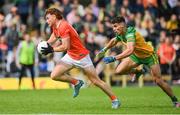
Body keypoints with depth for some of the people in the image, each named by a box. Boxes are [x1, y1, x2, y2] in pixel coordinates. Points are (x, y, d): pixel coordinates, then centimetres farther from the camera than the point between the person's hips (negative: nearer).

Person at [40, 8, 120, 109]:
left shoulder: (63, 26, -24)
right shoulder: (55, 27, 4)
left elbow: (65, 46, -28)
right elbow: (52, 39, 19)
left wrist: (51, 50, -20)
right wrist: (46, 45, -2)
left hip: (81, 56, -8)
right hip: (70, 57, 8)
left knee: (96, 81, -2)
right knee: (54, 75, -8)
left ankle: (115, 100, 11)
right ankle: (76, 83, 12)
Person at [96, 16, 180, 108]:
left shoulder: (130, 33, -35)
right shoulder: (120, 34, -10)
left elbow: (130, 50, -51)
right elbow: (113, 41, 16)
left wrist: (113, 58, -53)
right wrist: (104, 50, 11)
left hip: (149, 55, -7)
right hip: (136, 56, 7)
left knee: (158, 81, -10)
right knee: (119, 71, -8)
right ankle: (138, 71, 19)